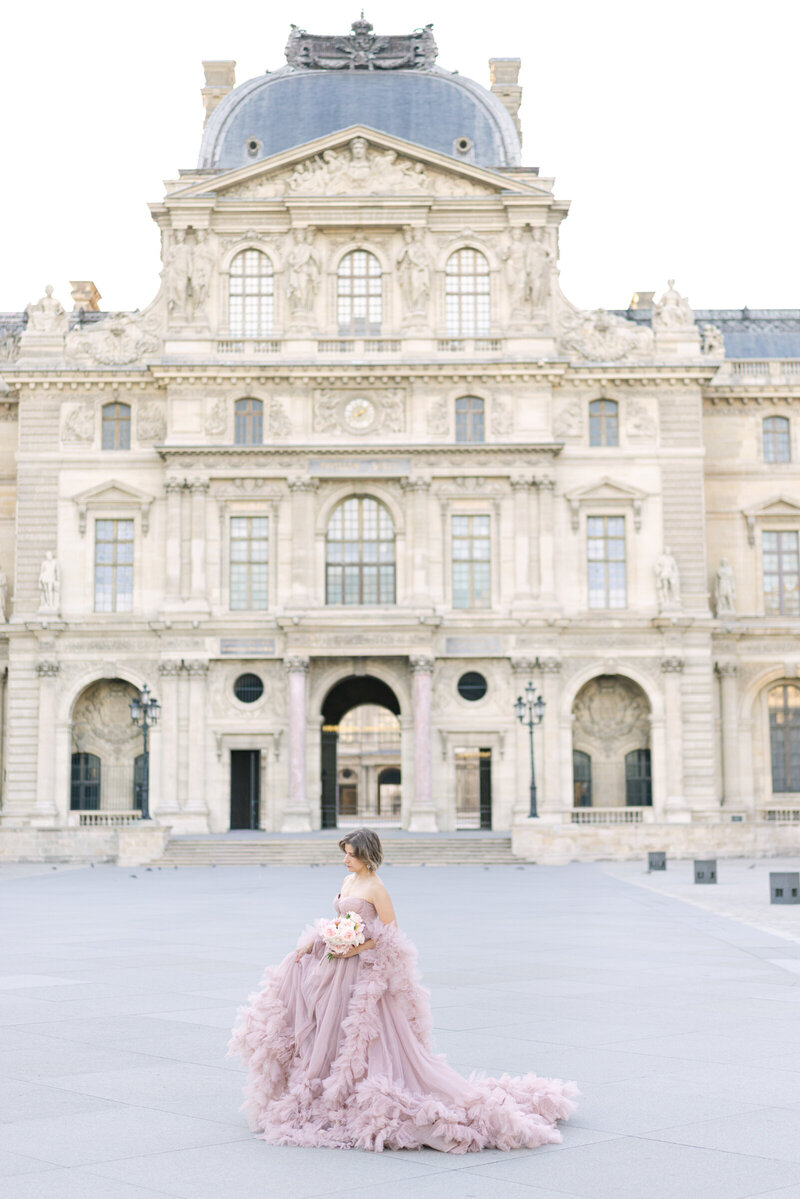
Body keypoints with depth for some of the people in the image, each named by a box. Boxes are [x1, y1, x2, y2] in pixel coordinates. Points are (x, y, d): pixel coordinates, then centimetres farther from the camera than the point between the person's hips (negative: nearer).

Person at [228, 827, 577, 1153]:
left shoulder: (375, 888, -14)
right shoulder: (348, 881, 11)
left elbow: (390, 935, -13)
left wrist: (358, 948, -22)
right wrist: (312, 942, 8)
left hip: (364, 971, -9)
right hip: (336, 966, 9)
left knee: (368, 1040, -6)